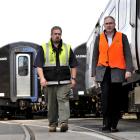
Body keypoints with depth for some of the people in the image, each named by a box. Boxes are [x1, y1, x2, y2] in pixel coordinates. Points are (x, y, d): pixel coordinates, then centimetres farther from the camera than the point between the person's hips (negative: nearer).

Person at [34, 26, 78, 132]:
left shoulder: (67, 48, 14)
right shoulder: (44, 48, 8)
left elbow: (73, 65, 15)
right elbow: (39, 65, 0)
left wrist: (73, 78, 3)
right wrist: (42, 78, -14)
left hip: (64, 82, 0)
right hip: (49, 82, 0)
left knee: (63, 100, -14)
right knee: (51, 104, 4)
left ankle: (63, 122, -23)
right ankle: (52, 124, 15)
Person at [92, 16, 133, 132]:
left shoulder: (122, 37, 8)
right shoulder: (99, 38, 12)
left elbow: (128, 55, 4)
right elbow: (95, 57, 15)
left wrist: (129, 70, -9)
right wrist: (94, 73, 9)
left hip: (117, 71, 0)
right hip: (103, 71, 0)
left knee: (116, 99, 2)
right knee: (105, 96, -12)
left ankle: (114, 125, 10)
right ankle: (106, 124, -9)